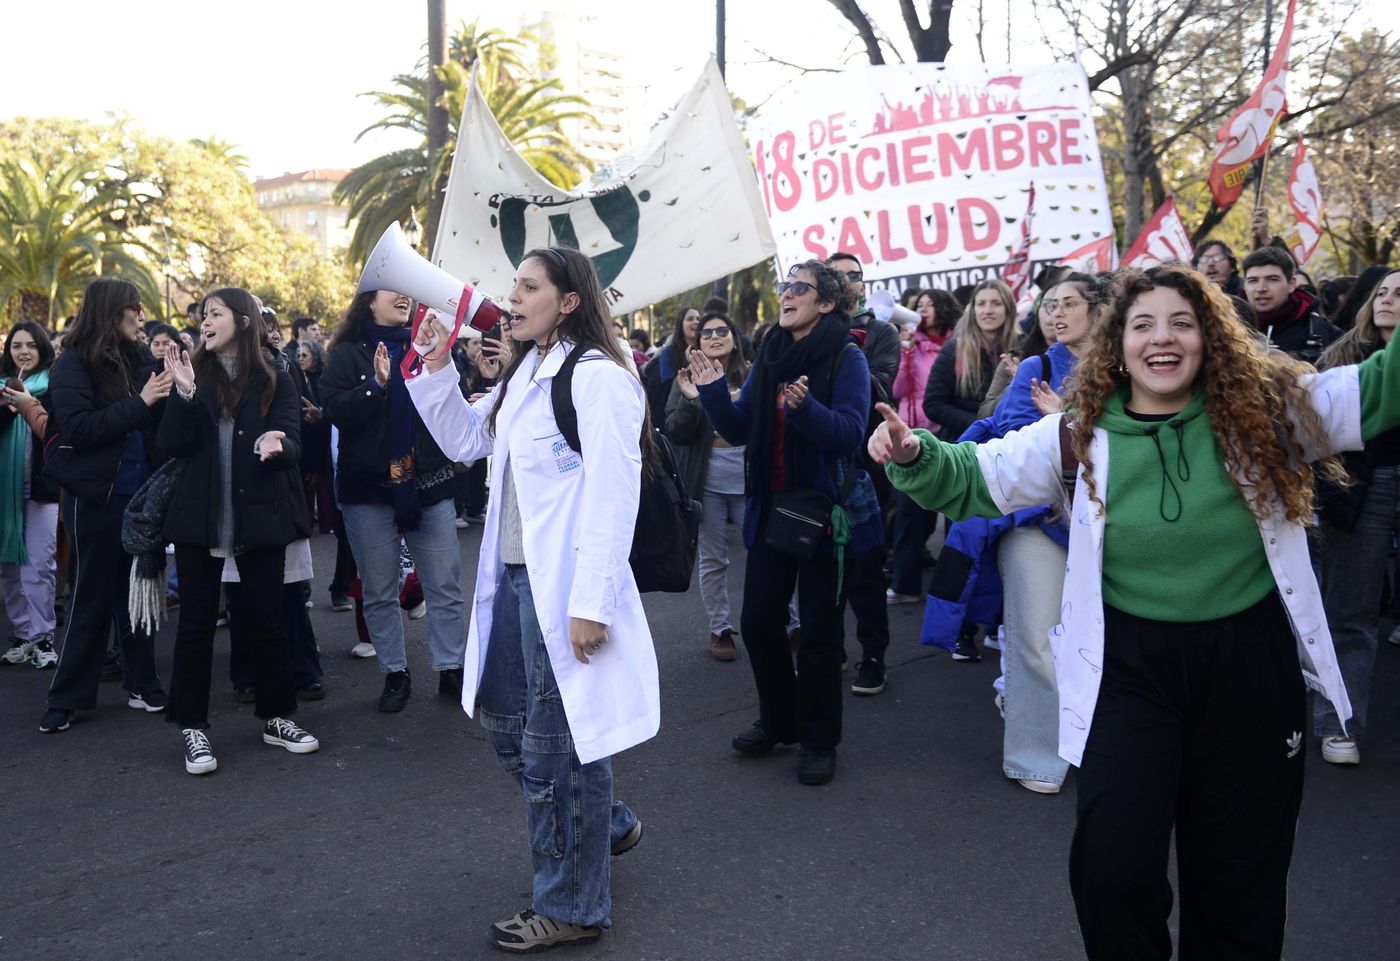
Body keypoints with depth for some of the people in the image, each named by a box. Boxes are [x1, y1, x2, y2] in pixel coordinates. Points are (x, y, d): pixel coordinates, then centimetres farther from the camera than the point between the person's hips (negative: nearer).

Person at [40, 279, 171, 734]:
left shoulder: (139, 359, 6)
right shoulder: (73, 364, -8)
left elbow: (160, 423, 7)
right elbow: (77, 427, -19)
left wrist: (170, 391, -11)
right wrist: (139, 403, -21)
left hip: (138, 494, 5)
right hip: (95, 497, -5)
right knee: (90, 598, 3)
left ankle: (142, 685, 23)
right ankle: (66, 698, 16)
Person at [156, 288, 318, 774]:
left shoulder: (275, 381, 1)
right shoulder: (195, 374, 5)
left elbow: (292, 442, -7)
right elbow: (171, 446, -4)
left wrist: (275, 446, -30)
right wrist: (185, 393, -17)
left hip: (259, 516, -1)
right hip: (199, 516, 1)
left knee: (268, 619, 7)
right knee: (196, 622, 4)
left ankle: (276, 716, 21)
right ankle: (193, 727, 13)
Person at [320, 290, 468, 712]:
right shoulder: (349, 353, 2)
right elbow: (334, 410, -11)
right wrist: (376, 384, -23)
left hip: (429, 484, 2)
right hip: (369, 488, -1)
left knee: (445, 586, 3)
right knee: (379, 593, 7)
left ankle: (451, 670, 13)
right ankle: (395, 673, 20)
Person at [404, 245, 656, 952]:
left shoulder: (597, 377, -15)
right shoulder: (524, 375, 13)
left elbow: (613, 497, -20)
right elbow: (463, 440, 21)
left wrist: (592, 603, -24)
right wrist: (437, 366, 8)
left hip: (564, 590, -9)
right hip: (513, 579, 10)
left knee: (554, 745, 3)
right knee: (508, 726, 21)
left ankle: (571, 908, 23)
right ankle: (607, 822, 42)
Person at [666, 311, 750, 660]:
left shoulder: (752, 377, -1)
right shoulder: (688, 379, 2)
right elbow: (674, 434, -5)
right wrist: (691, 399, -21)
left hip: (748, 482, -1)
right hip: (707, 484, 1)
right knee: (713, 560, 10)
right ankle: (720, 629, 22)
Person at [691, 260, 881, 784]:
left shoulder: (846, 357, -9)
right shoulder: (768, 355, 8)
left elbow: (849, 433, -20)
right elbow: (740, 430, 7)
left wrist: (805, 407, -35)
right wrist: (713, 391, -8)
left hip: (824, 509, -5)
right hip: (771, 506, 6)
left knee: (818, 628, 3)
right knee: (758, 621, 8)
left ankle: (819, 740, 19)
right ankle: (778, 720, 29)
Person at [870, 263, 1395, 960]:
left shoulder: (1267, 407, -3)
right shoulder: (1079, 436, -3)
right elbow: (972, 478, 0)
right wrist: (914, 456, -18)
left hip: (1249, 664, 1)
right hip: (1130, 666, -1)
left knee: (1241, 875, 16)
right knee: (1113, 870, -7)